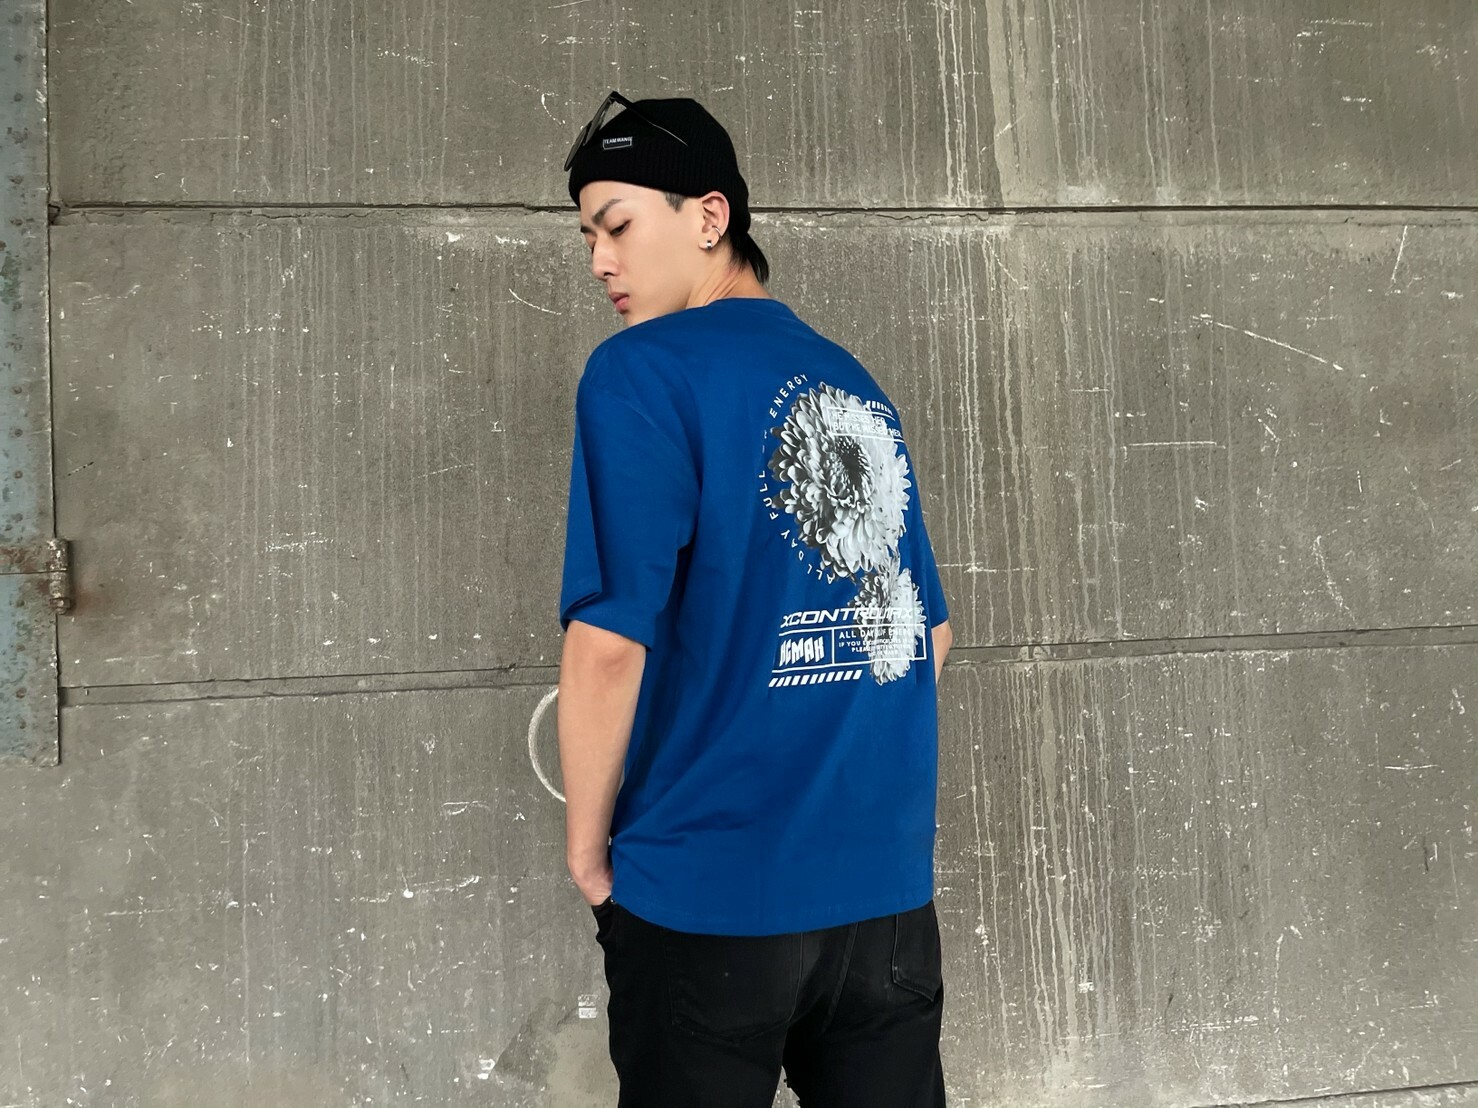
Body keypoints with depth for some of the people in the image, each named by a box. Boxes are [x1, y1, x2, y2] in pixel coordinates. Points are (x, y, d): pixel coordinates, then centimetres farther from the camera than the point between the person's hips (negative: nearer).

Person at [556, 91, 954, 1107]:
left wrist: (588, 847, -3)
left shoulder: (644, 372, -10)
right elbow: (932, 630, 13)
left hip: (713, 894, -5)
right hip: (891, 885, 5)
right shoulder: (856, 385, 9)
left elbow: (610, 640, -17)